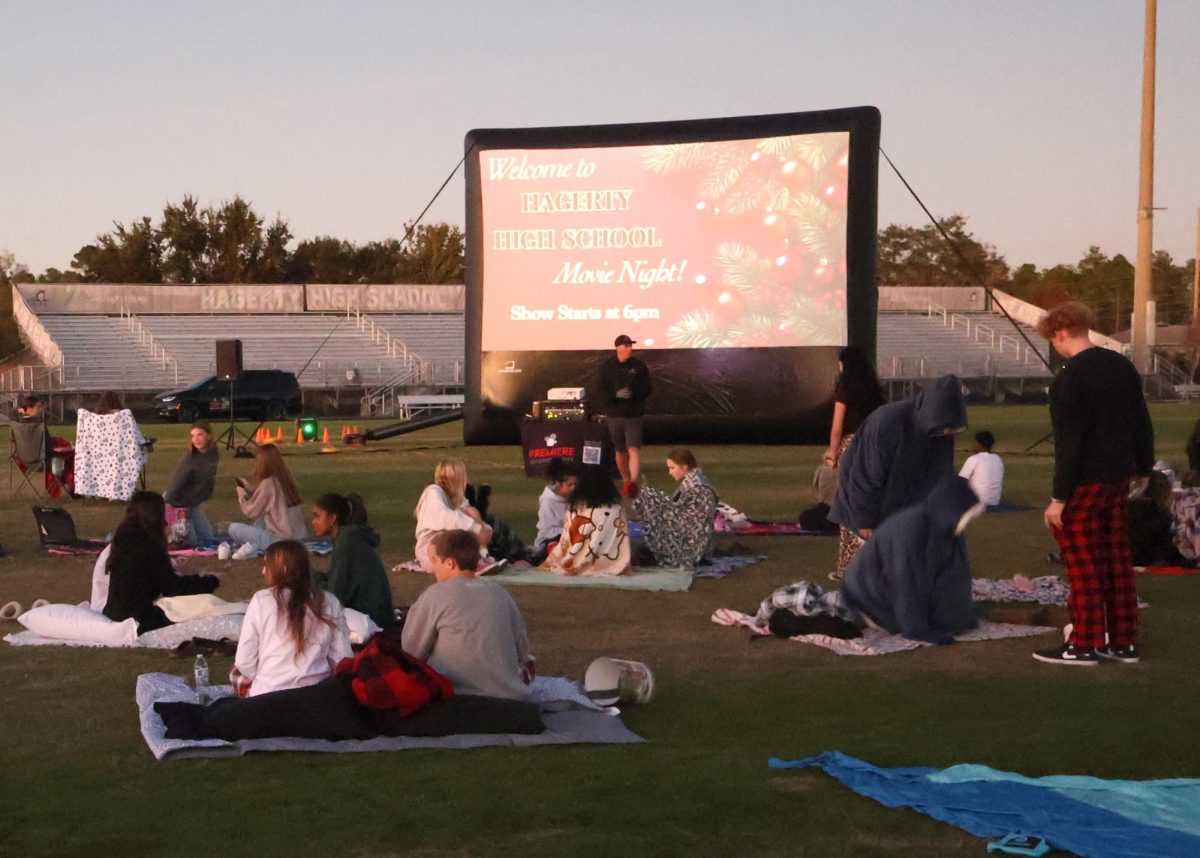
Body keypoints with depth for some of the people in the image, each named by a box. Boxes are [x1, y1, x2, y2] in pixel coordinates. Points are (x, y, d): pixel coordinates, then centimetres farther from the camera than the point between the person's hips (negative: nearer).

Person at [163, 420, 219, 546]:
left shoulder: (214, 455, -9)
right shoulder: (189, 459, -27)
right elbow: (176, 485, -23)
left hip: (194, 503, 7)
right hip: (175, 502, -6)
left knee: (209, 538, 10)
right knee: (191, 540, -4)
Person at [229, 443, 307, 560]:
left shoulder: (267, 484, -15)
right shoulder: (285, 479, 7)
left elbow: (250, 511, -3)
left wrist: (241, 492, 13)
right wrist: (246, 488, 21)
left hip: (281, 541, -7)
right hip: (299, 537, 7)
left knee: (233, 528, 3)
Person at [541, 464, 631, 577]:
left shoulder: (575, 507, -7)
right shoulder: (616, 508, -3)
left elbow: (566, 542, -2)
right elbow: (623, 541, -1)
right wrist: (623, 565, 10)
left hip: (579, 564, -2)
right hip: (611, 564, 2)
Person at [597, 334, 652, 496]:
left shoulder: (639, 366, -1)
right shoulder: (607, 367, 1)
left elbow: (646, 389, -1)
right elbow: (602, 392, -2)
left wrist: (632, 393, -19)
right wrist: (616, 394, -21)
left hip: (634, 415, -2)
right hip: (613, 414, 2)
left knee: (633, 449, -15)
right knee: (620, 451, 12)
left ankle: (632, 482, -24)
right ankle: (626, 482, 27)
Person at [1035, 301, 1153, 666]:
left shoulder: (1068, 380, -17)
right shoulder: (1123, 366, 7)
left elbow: (1068, 444, -19)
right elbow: (1142, 423, 14)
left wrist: (1059, 498, -15)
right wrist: (1143, 468, 26)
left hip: (1084, 484, -8)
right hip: (1118, 479, 8)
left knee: (1084, 565, -1)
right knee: (1117, 560, 12)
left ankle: (1083, 645, 4)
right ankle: (1123, 642, 18)